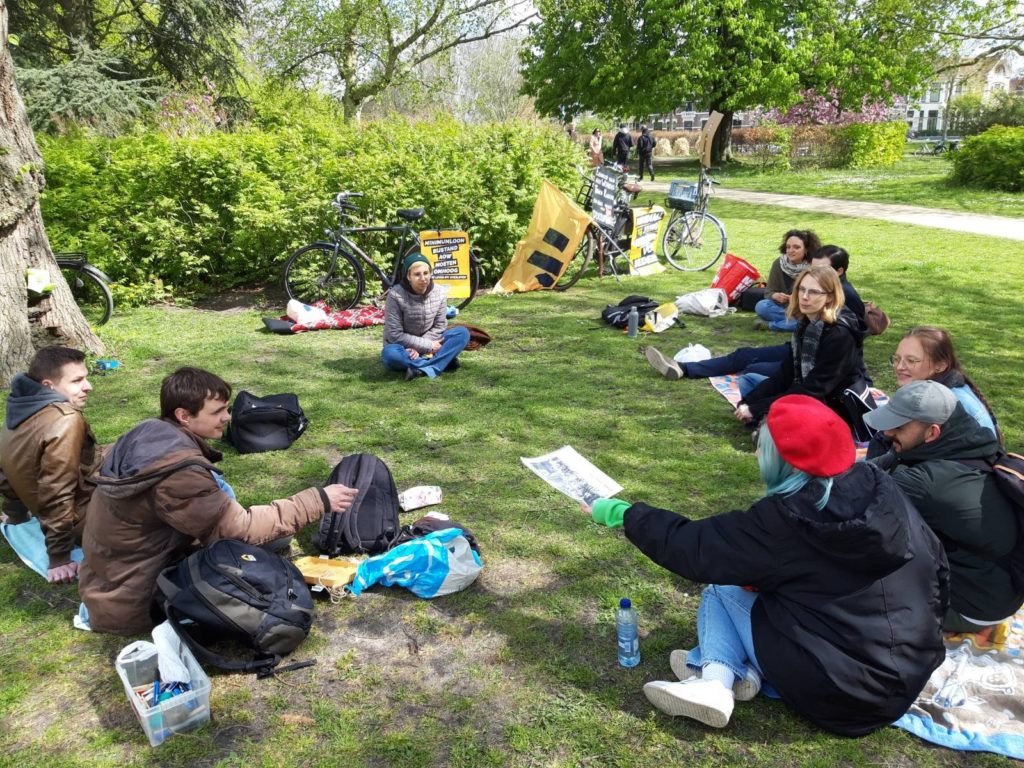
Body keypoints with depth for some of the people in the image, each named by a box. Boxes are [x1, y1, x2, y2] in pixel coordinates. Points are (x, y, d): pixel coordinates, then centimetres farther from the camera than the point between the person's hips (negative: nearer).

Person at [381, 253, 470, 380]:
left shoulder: (440, 292, -9)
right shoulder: (396, 295, -20)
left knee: (463, 333, -18)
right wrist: (428, 346, -22)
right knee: (390, 354, -38)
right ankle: (443, 361, -27)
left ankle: (423, 369, -32)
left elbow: (439, 326, -5)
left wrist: (419, 348, -21)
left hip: (429, 342, 4)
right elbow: (395, 335, -20)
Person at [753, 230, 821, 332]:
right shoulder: (778, 263, -5)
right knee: (761, 306, -27)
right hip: (783, 308, 2)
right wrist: (776, 296, -29)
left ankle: (770, 325, -28)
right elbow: (768, 292, -5)